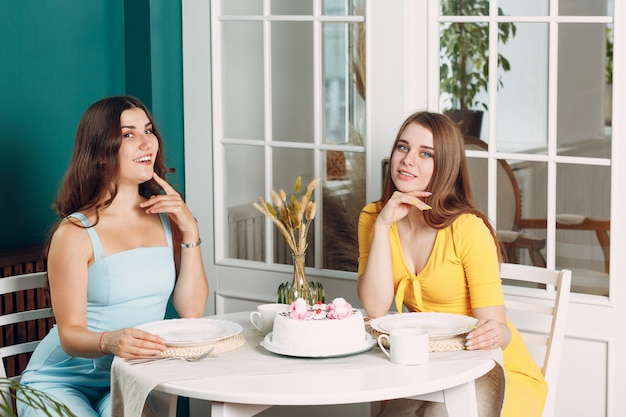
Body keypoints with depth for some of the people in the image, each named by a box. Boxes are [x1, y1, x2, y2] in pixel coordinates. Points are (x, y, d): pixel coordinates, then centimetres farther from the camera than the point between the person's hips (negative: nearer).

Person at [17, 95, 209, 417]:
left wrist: (190, 232, -9)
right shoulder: (76, 233, -13)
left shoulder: (167, 216, 3)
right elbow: (69, 334, -14)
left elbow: (192, 310, -1)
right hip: (60, 380, -2)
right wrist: (109, 341, -35)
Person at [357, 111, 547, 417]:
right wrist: (382, 226, -20)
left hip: (497, 372, -4)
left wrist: (495, 334, -42)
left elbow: (496, 327, -18)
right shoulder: (373, 217, -2)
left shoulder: (468, 229, -19)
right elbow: (375, 309, -15)